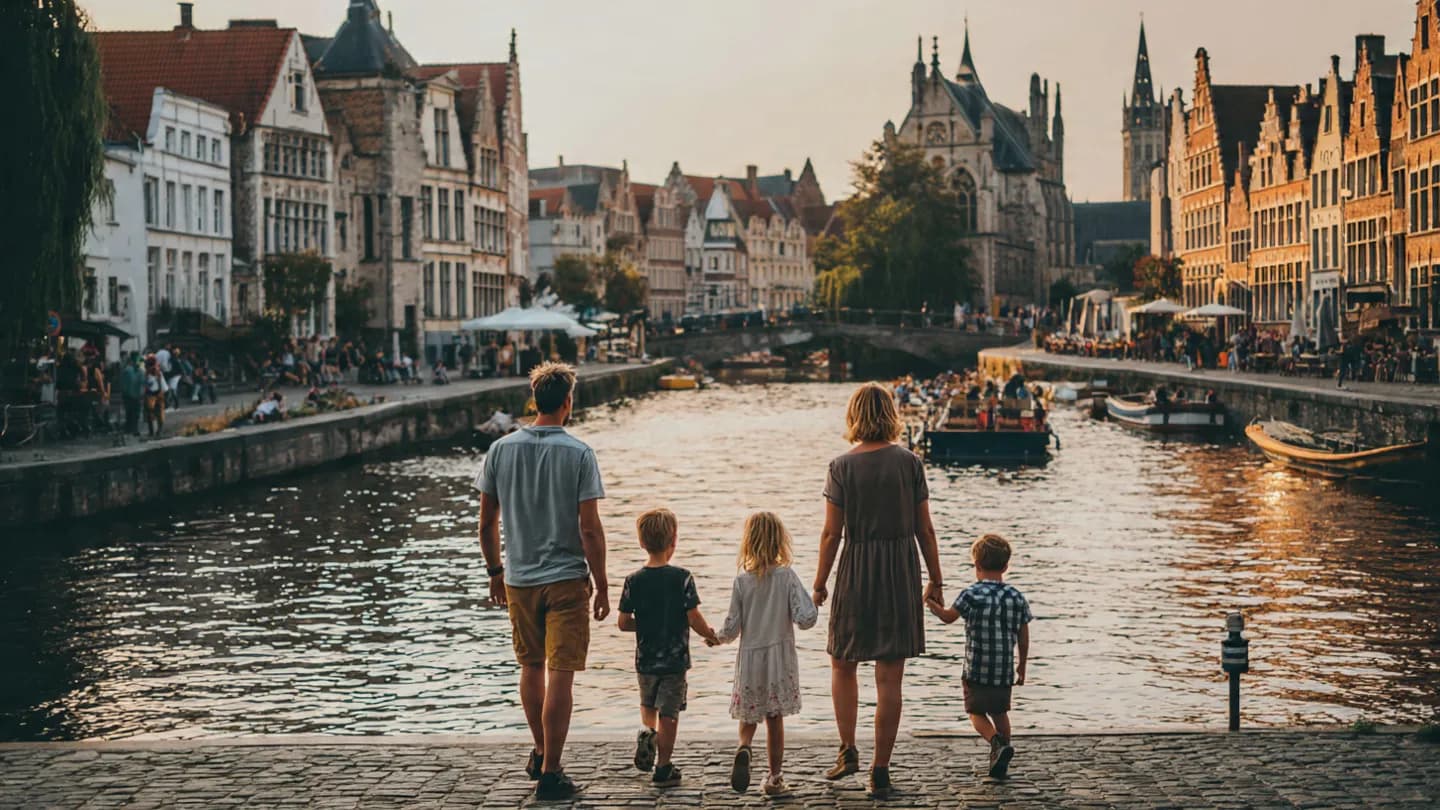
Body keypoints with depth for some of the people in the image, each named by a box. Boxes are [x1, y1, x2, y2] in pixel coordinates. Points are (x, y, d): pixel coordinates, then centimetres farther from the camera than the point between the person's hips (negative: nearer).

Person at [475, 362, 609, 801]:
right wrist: (601, 585, -4)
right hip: (566, 578, -4)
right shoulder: (578, 453, -11)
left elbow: (486, 522, 5)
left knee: (531, 667, 20)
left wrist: (495, 571, 18)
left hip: (519, 579, 4)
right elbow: (589, 528, -12)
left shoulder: (502, 449, 0)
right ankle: (550, 772, -1)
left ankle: (540, 753, 35)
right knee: (561, 674, -1)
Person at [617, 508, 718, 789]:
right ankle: (663, 769, 9)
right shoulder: (681, 578, -13)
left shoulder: (634, 581, -5)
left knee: (648, 703, 27)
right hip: (675, 660, -3)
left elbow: (624, 623, -3)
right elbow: (694, 619, -14)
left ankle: (646, 732, 1)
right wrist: (712, 635, 5)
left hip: (645, 659, 3)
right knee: (669, 713, 6)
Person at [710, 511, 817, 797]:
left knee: (749, 716, 17)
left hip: (750, 658, 0)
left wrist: (717, 638, 14)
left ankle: (744, 748, -13)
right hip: (780, 656, 0)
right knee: (775, 718, 10)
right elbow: (804, 618, -15)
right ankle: (774, 778, 14)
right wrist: (814, 604, 6)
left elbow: (732, 626, -6)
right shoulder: (787, 577, -10)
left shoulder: (741, 581, -8)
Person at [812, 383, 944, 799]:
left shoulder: (842, 466, -7)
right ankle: (880, 771, 8)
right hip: (902, 571, 1)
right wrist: (936, 580, 10)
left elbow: (832, 533, -6)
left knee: (843, 665, 20)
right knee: (889, 678, 5)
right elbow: (924, 529, 0)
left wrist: (819, 584, 4)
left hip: (856, 570, -1)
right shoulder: (909, 462, -2)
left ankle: (848, 750, 12)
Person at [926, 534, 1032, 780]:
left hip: (976, 670, -4)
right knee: (1000, 713, 20)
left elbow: (948, 617, -1)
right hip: (1005, 670, 4)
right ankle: (1001, 762, 21)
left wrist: (932, 604, 18)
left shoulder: (971, 595, -11)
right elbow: (1024, 637, 6)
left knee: (977, 712, 10)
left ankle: (997, 743, -15)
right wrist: (1022, 666, 18)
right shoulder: (1017, 598, 1)